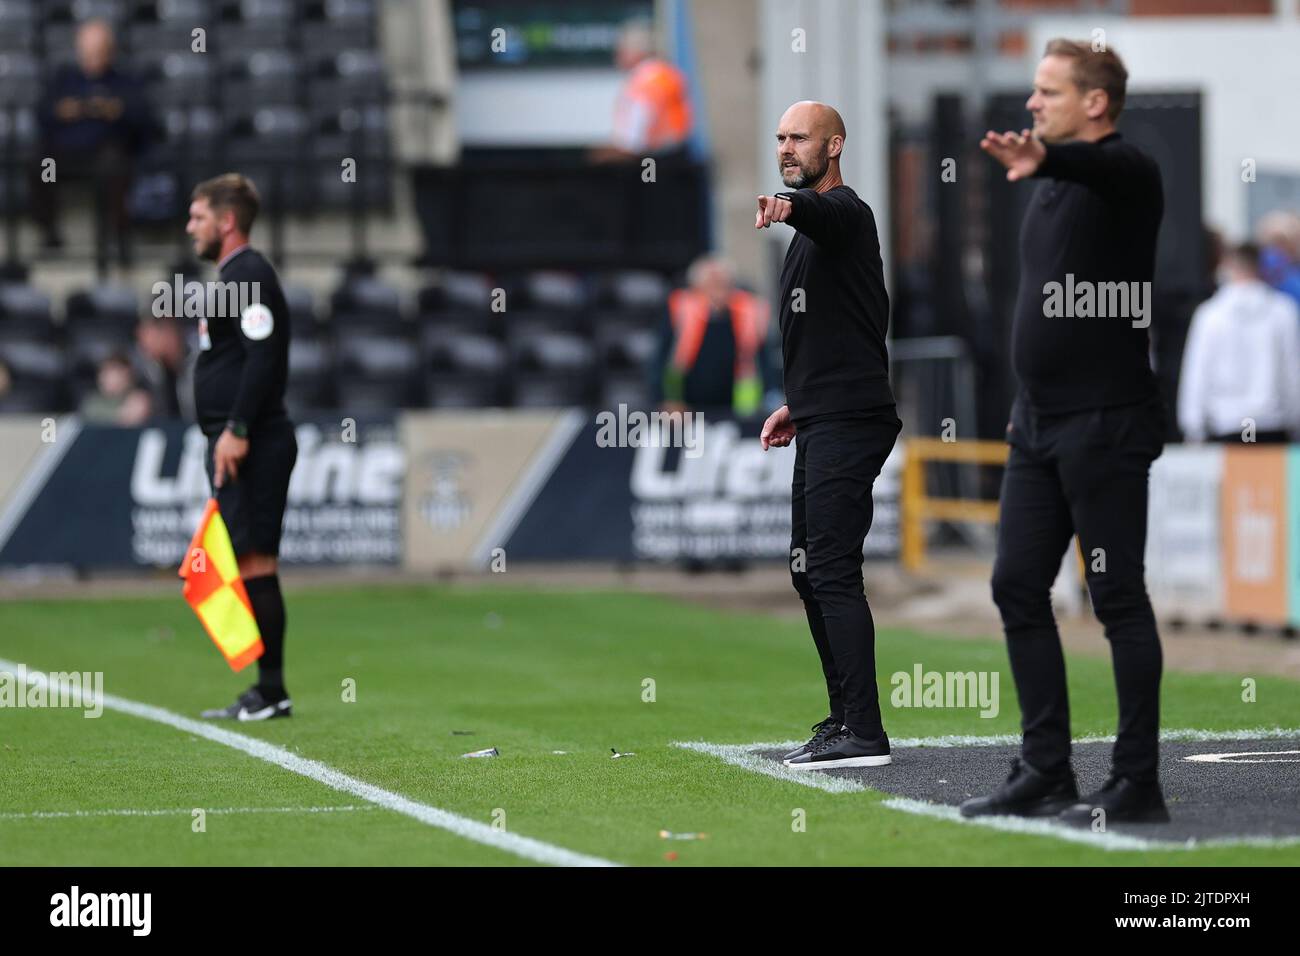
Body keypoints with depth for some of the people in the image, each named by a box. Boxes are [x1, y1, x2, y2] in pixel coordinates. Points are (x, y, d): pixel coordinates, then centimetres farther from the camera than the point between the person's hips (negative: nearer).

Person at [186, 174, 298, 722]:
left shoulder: (248, 276, -11)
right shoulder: (232, 276, 21)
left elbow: (263, 358, -20)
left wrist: (237, 430, -23)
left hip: (250, 445, -10)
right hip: (236, 444, 10)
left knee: (255, 562, -11)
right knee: (249, 563, 9)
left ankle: (271, 689, -10)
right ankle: (265, 691, 10)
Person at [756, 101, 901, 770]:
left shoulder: (843, 211, -9)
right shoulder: (814, 228, 22)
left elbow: (821, 208, -36)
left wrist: (786, 207, -58)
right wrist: (797, 402, 24)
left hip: (848, 425, -11)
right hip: (821, 424, 11)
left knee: (833, 573, -14)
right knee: (810, 572, 14)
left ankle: (863, 733, -16)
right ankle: (845, 718, 20)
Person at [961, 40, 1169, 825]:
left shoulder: (1126, 172, -10)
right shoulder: (1054, 189, 16)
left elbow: (1096, 165, -35)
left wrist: (1043, 161, -57)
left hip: (1106, 426, -9)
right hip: (1040, 423, 9)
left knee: (1119, 598, -5)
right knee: (1018, 587, 9)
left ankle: (1138, 783, 0)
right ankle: (1046, 774, 16)